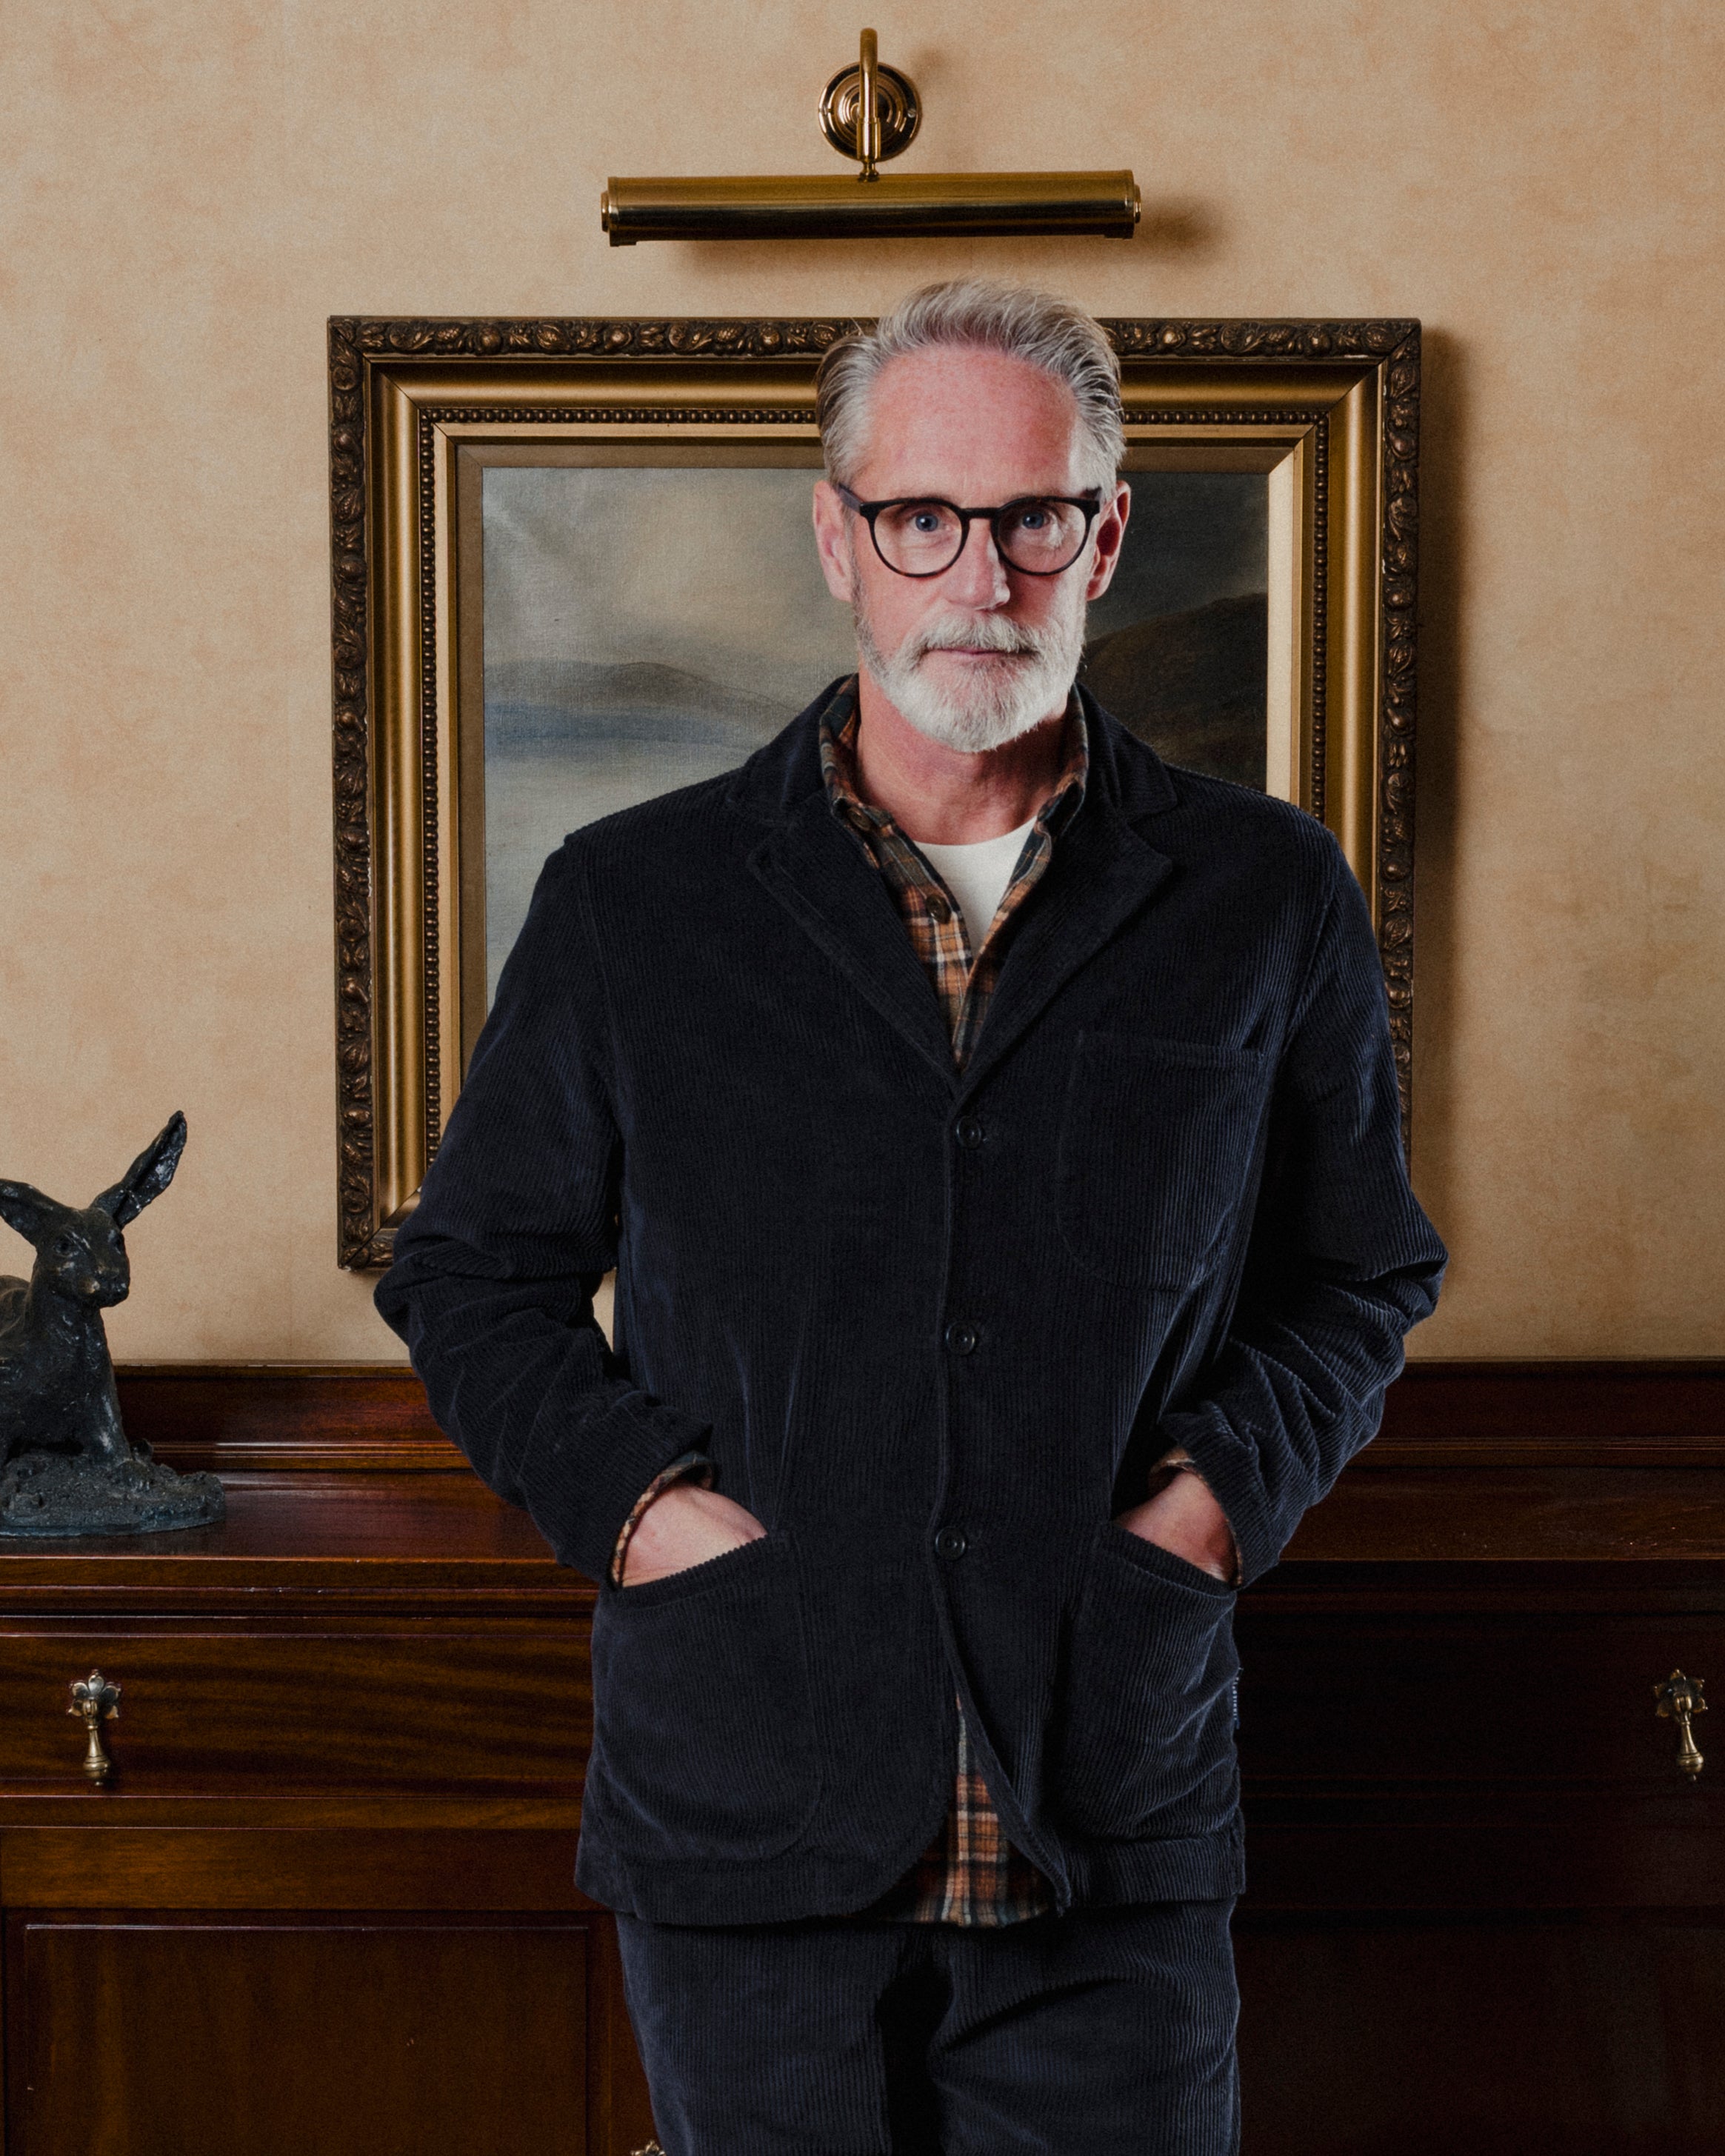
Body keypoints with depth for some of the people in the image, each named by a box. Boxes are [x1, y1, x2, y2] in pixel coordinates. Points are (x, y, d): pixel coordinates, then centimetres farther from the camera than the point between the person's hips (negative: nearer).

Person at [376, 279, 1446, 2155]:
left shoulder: (1267, 903, 4)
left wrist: (1229, 1483, -3)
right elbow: (473, 1270, 10)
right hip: (743, 1836, 0)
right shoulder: (630, 903, 2)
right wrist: (632, 1494, -5)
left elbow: (1363, 1272, 14)